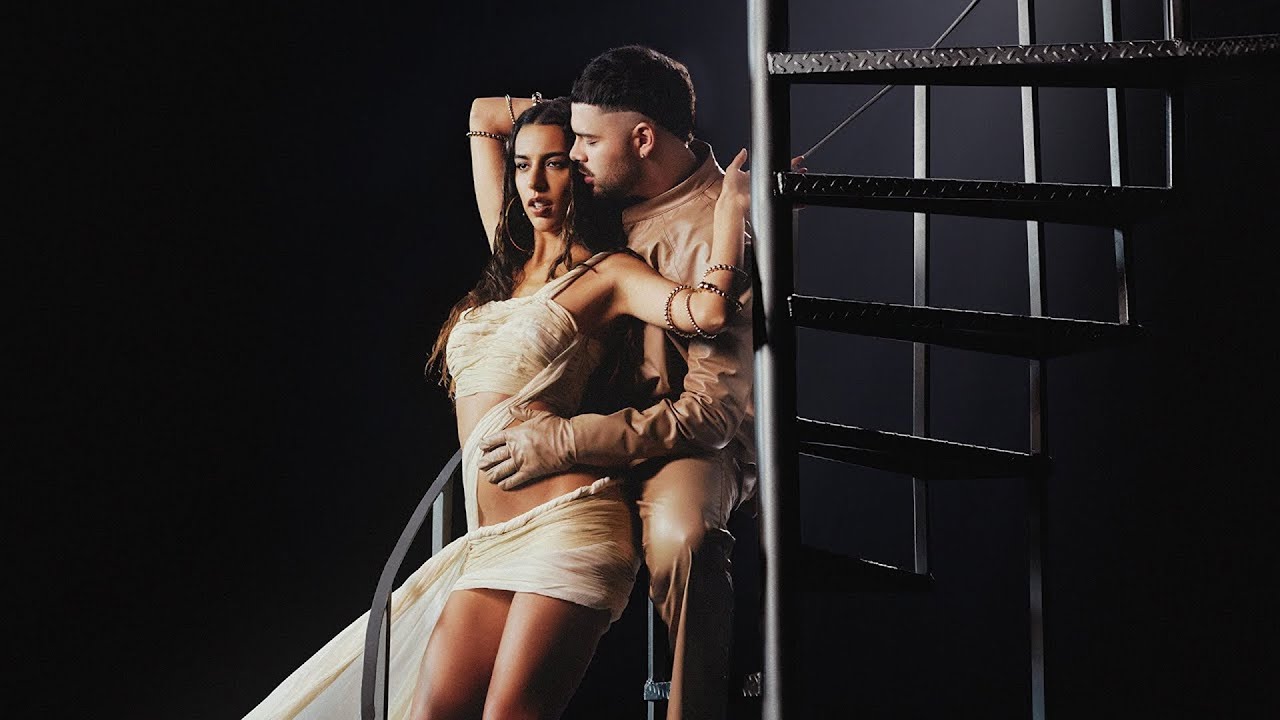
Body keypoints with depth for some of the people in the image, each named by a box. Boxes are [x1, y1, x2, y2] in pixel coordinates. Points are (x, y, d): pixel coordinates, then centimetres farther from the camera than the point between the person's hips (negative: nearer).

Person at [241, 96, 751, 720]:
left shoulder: (608, 272, 3)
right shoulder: (511, 262, 20)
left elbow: (707, 313, -19)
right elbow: (485, 115, 30)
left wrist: (734, 204, -10)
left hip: (566, 525, -6)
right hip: (491, 541, 6)